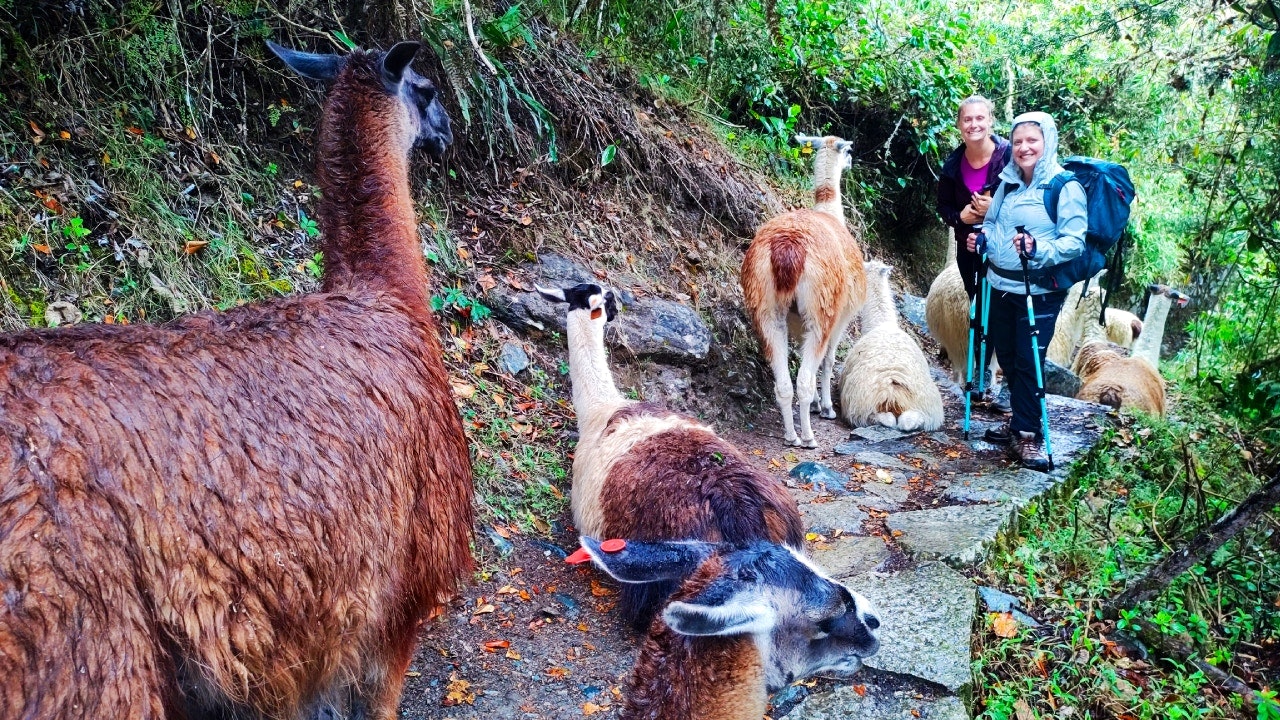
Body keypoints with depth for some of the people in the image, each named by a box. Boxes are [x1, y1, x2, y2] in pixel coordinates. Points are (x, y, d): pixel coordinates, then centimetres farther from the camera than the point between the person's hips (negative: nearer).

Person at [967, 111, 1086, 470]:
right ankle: (1019, 423, 30)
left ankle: (1029, 435, 4)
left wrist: (1038, 249, -31)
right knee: (1006, 356, 15)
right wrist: (981, 238, 0)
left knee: (1028, 362, -8)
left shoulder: (1065, 187, -11)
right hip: (1000, 285, 7)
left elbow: (1075, 241, -16)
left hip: (1039, 290, -7)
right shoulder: (1008, 182, 8)